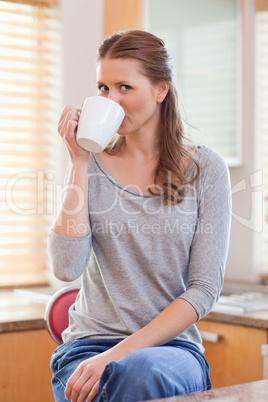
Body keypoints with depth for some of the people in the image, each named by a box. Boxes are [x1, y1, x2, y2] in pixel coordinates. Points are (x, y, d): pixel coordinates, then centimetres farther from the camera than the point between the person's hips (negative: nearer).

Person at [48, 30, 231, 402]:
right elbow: (67, 268, -10)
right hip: (90, 341, 1)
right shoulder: (90, 165, 5)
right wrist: (80, 162, -8)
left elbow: (204, 289, -5)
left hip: (171, 346, -1)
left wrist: (119, 354, -15)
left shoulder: (205, 168, 0)